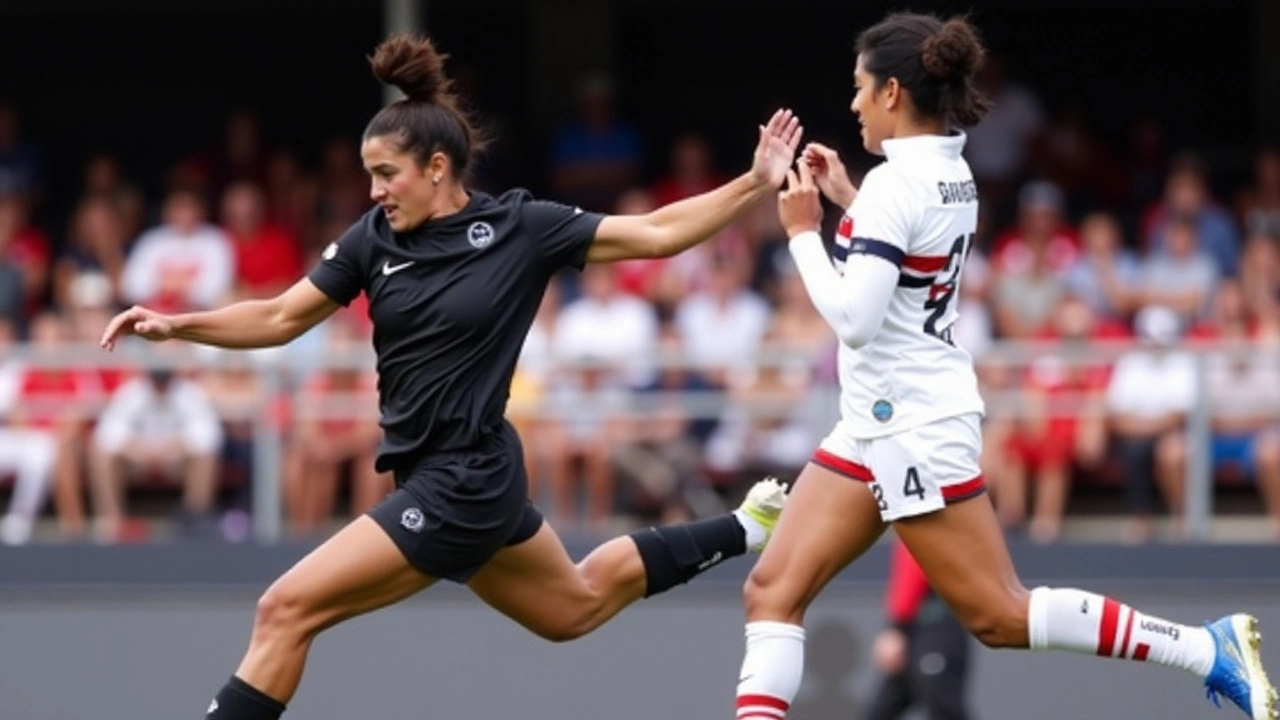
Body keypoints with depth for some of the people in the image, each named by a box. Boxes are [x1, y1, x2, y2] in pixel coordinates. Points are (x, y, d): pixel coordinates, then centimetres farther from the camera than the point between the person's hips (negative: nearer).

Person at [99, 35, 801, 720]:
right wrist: (177, 325, -9)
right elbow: (280, 318, 4)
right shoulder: (374, 237, 1)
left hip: (462, 485, -8)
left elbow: (654, 233, -7)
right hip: (440, 477, 8)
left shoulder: (520, 226, -13)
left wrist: (756, 184, -14)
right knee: (577, 605, 29)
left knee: (286, 611, -14)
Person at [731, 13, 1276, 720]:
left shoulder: (895, 183, -19)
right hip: (878, 424, 10)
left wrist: (803, 232, -14)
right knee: (773, 589, 2)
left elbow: (854, 319, -26)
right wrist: (846, 199, 18)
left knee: (998, 615, -4)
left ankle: (1210, 648, 0)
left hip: (913, 427, -10)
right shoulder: (948, 173, 8)